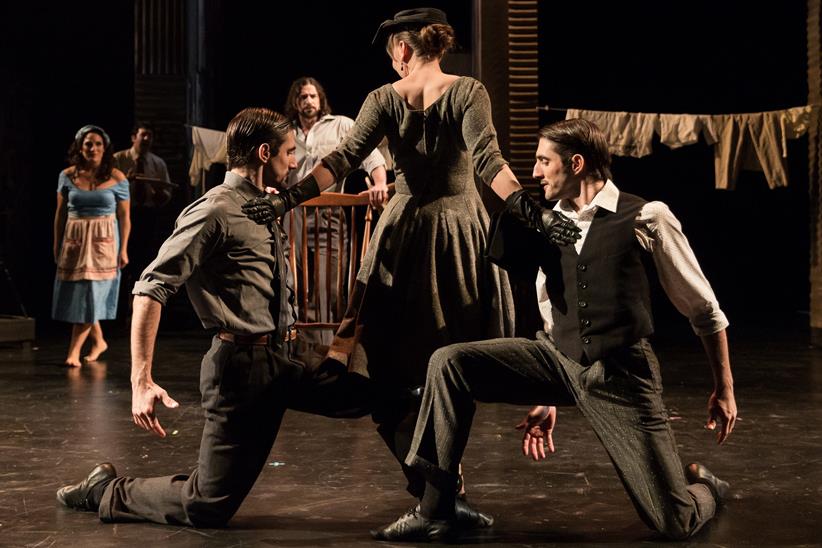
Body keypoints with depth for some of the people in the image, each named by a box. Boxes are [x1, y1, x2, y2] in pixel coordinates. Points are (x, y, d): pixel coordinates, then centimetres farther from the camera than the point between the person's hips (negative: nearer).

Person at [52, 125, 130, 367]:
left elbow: (124, 216, 0)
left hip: (104, 241, -3)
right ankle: (98, 341, 24)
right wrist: (56, 246, 7)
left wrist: (123, 249, -4)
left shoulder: (116, 178, -2)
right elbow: (60, 214, 9)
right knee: (76, 295, 5)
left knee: (91, 295, -7)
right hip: (74, 240, 3)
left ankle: (74, 351, -4)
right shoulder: (67, 176, 3)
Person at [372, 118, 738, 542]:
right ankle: (435, 513, -8)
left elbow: (704, 310, 2)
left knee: (675, 524, -6)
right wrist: (548, 400, 23)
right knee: (449, 362, -16)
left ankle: (702, 487, 34)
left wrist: (725, 390, 6)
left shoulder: (646, 218, -7)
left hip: (621, 376, -4)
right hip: (561, 361, 5)